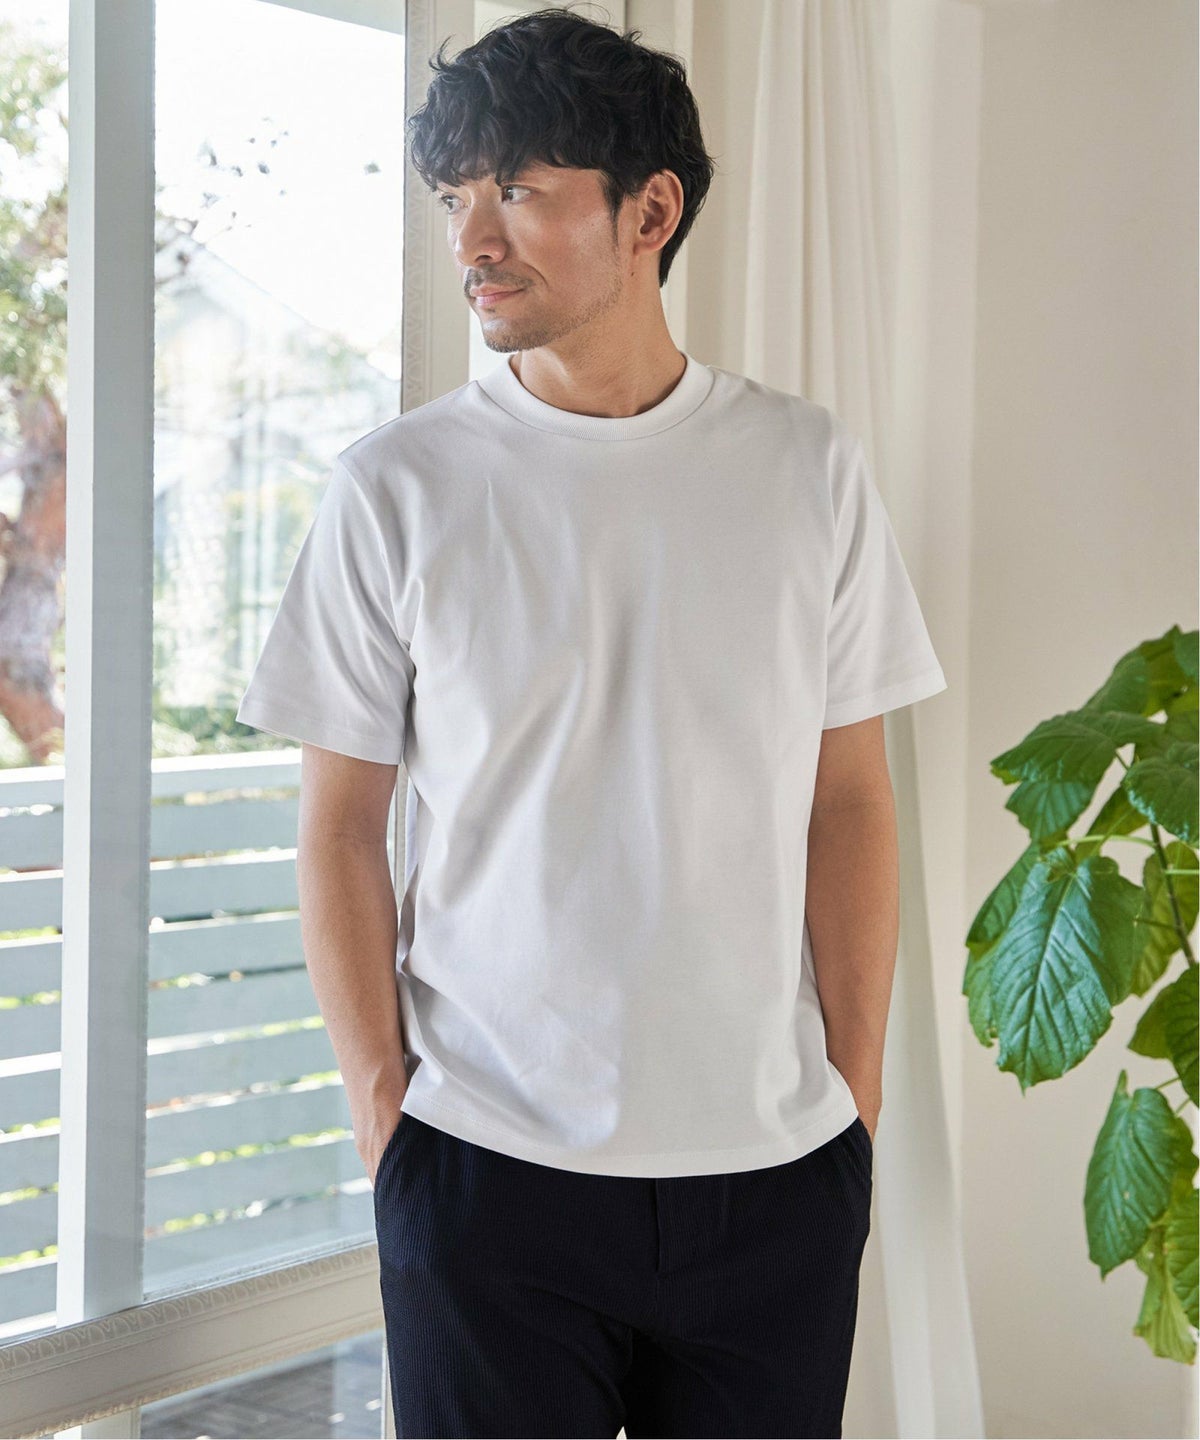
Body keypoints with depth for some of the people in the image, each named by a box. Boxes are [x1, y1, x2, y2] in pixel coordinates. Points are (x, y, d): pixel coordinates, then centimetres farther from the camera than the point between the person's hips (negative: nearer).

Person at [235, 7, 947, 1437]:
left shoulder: (809, 468, 2)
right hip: (489, 1171, -1)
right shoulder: (396, 488, -2)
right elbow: (339, 828, 1)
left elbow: (849, 799, 5)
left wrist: (858, 1094, 2)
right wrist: (381, 1107, -4)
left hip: (778, 1165, 2)